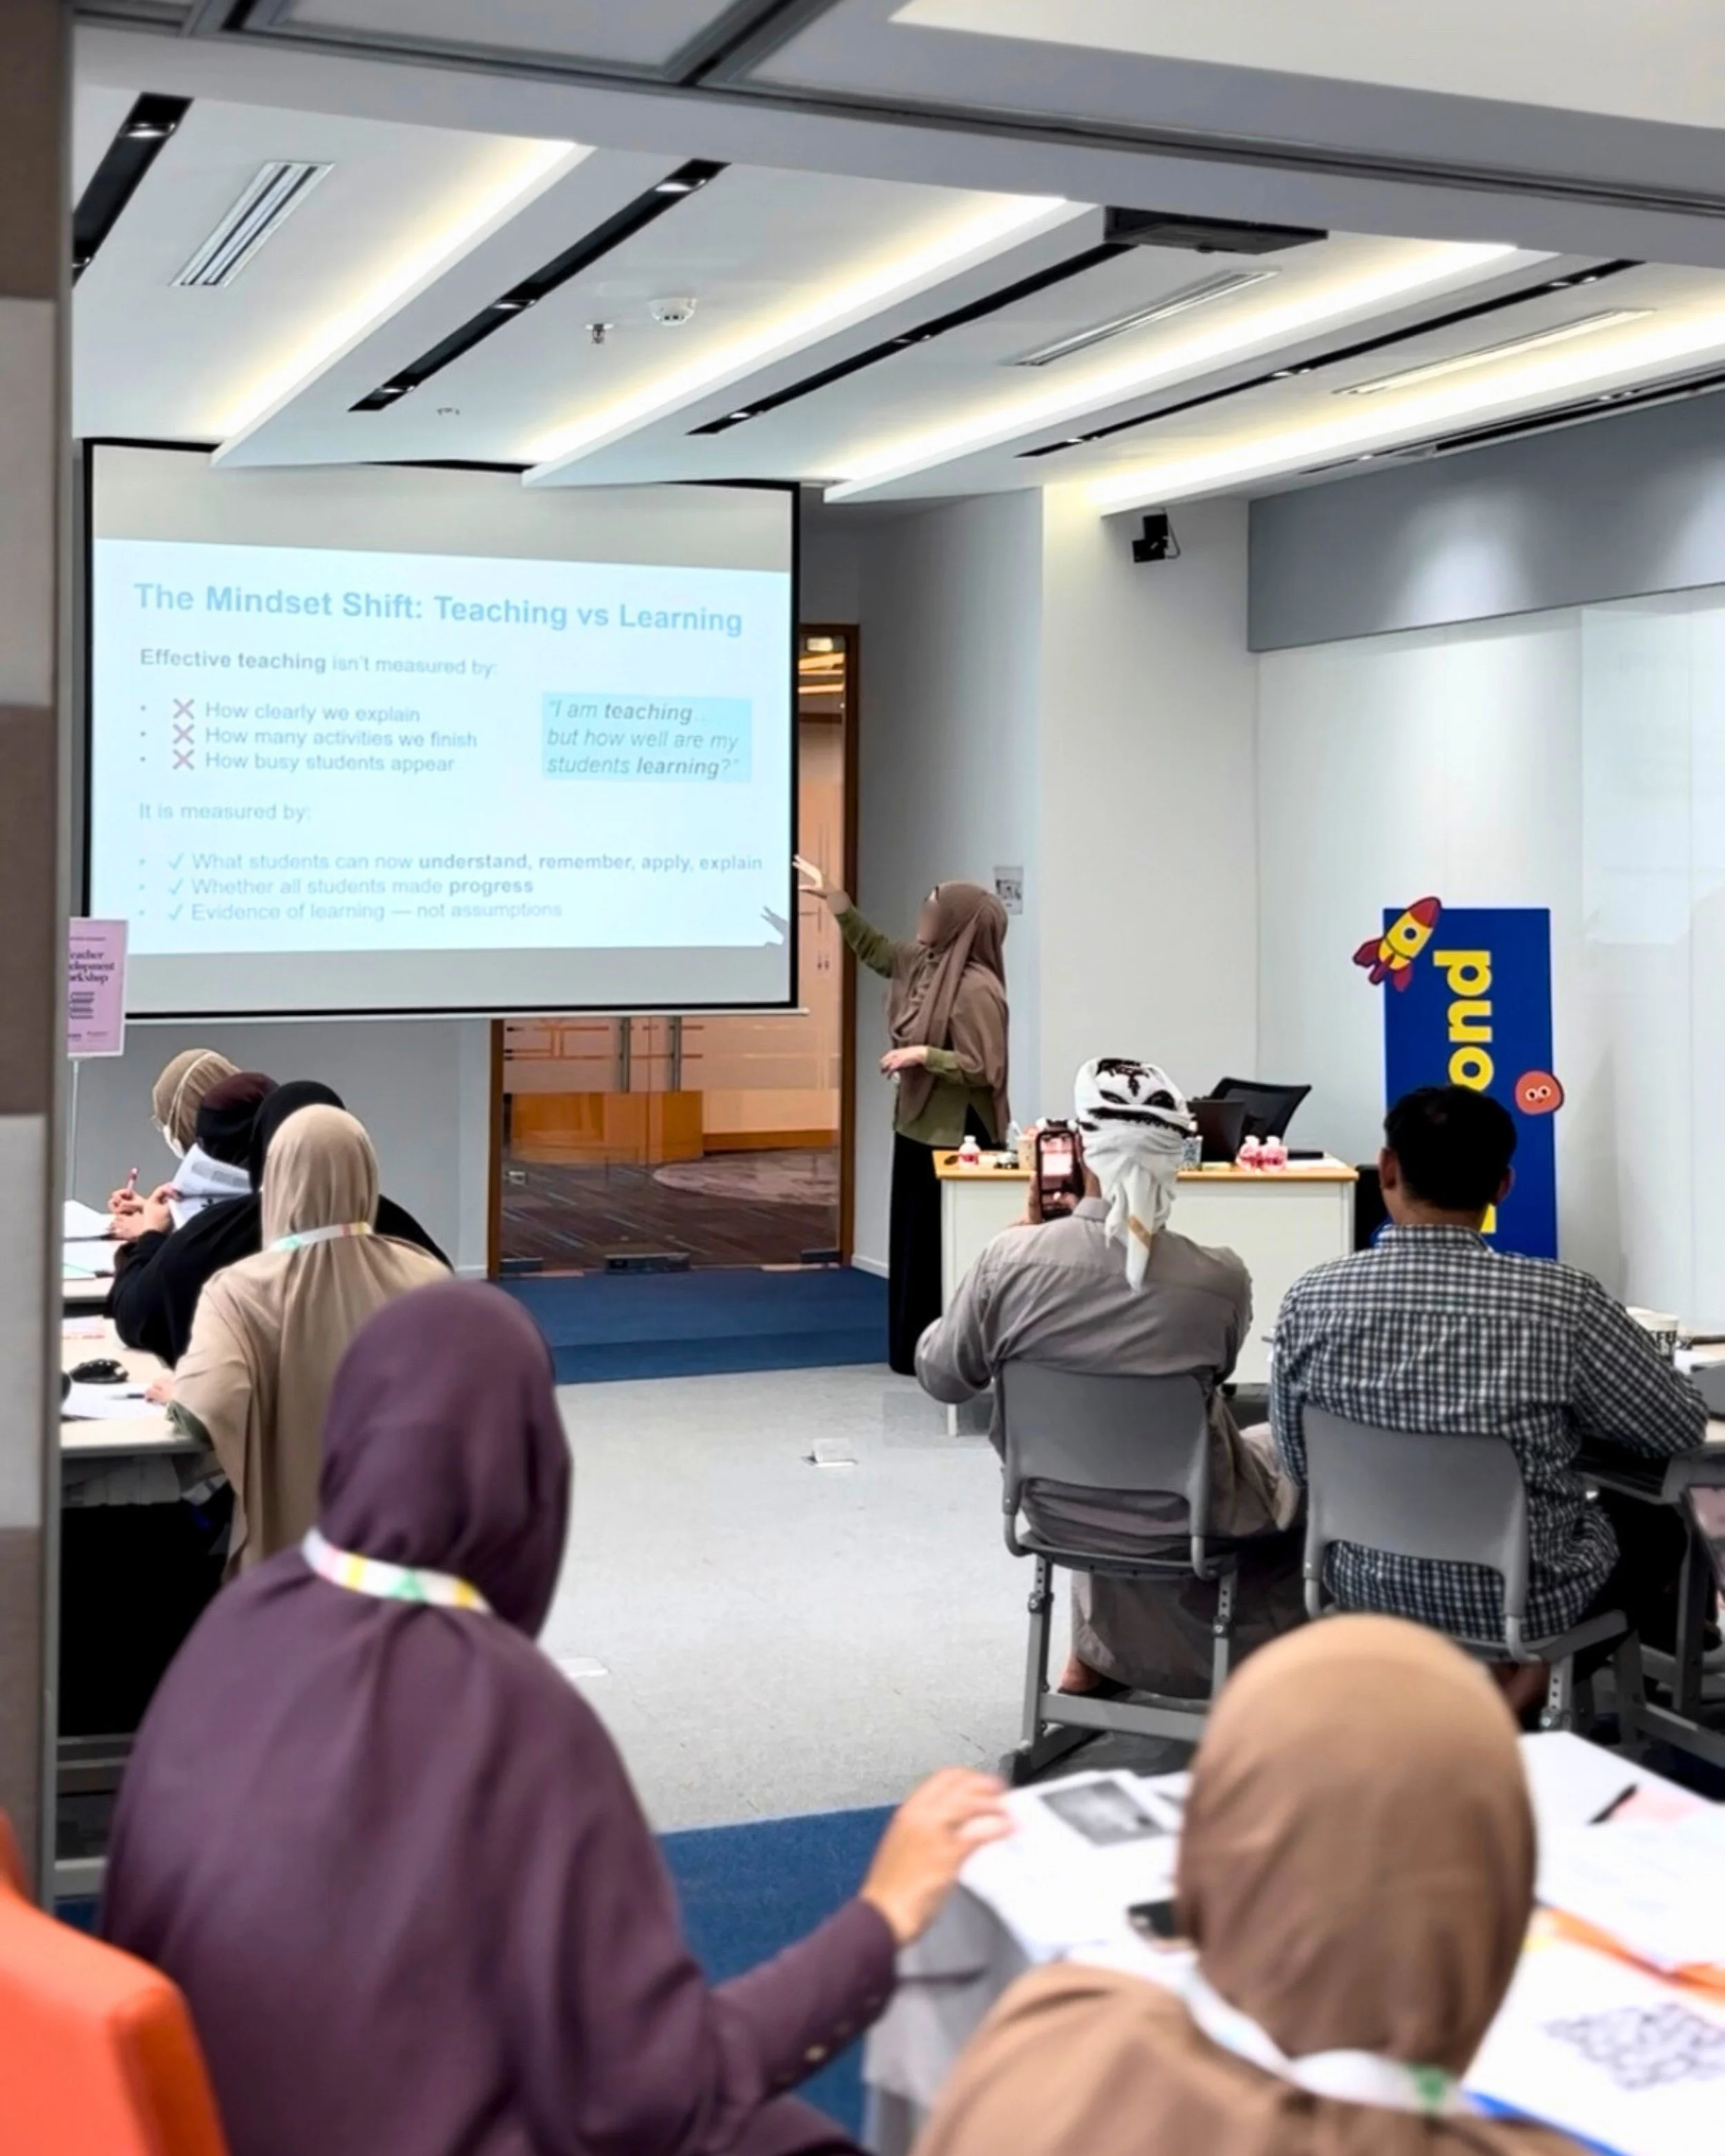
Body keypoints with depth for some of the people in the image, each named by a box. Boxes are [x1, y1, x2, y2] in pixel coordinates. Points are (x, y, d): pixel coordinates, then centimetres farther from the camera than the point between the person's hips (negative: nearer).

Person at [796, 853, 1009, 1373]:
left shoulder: (976, 989, -20)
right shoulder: (921, 963, 6)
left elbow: (985, 1070, -22)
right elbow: (873, 948, 26)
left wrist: (924, 1055, -23)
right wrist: (832, 897, 25)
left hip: (956, 1136, -10)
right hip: (918, 1126, 10)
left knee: (944, 1248, -4)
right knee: (913, 1244, 14)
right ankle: (918, 1351, 22)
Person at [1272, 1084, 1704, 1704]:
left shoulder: (1311, 1300, -15)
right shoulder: (1561, 1301, -23)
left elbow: (1299, 1463, -2)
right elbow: (1683, 1429, -9)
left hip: (1369, 1588, 4)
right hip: (1521, 1599, -4)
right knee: (1660, 1513, 26)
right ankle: (1533, 1675, 22)